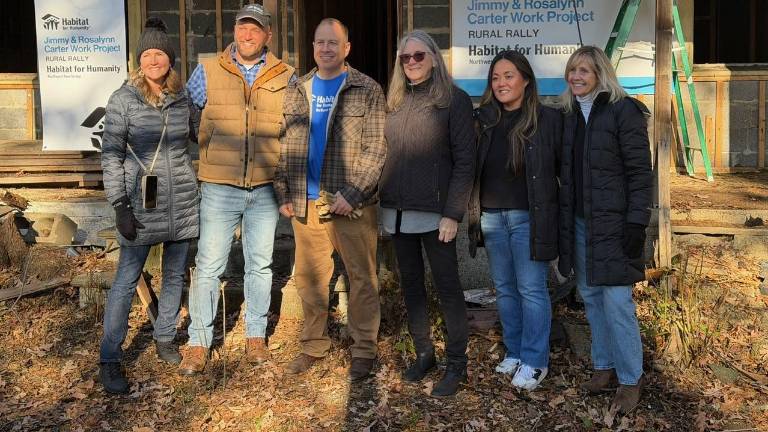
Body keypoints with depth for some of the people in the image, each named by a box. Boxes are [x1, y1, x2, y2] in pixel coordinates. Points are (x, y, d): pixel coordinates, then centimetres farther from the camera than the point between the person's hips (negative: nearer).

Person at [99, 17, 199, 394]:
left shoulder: (182, 99, 6)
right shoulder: (123, 100, -6)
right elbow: (111, 155, -7)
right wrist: (120, 206, -13)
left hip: (182, 201, 4)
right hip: (142, 203, -4)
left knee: (175, 275, 12)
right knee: (127, 280, -2)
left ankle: (164, 339, 29)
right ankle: (109, 360, 6)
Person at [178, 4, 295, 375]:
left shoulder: (285, 77, 4)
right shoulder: (208, 71, 1)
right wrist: (207, 153, 3)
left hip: (266, 189, 2)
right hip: (219, 187, -1)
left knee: (260, 264, 12)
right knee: (208, 266, 1)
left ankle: (256, 335, 26)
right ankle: (198, 343, 12)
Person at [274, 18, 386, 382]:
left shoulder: (367, 91, -2)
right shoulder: (296, 91, 11)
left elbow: (376, 148, -8)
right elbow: (283, 147, 13)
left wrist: (352, 194, -16)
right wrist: (284, 194, 6)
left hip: (352, 203, -4)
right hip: (306, 202, 4)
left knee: (362, 277, 3)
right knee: (308, 277, 11)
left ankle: (363, 349, 15)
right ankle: (313, 344, 25)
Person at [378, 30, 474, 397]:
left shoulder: (454, 99, -5)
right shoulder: (395, 101, 12)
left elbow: (465, 160, -9)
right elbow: (388, 154, 14)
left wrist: (452, 213, -15)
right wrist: (383, 205, 8)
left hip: (434, 211, -6)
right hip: (398, 211, 6)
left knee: (447, 286, 0)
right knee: (410, 284, 12)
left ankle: (456, 363, 11)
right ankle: (423, 353, 25)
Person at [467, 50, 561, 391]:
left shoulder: (547, 119, -5)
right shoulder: (484, 119, 6)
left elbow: (564, 168, -2)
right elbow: (472, 167, 11)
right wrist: (474, 209, 4)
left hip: (529, 217, -4)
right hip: (491, 216, 5)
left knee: (531, 289, 0)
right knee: (504, 289, 12)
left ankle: (535, 362, 10)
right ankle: (514, 352, 25)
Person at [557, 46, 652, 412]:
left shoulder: (623, 111, -8)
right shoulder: (570, 114, 11)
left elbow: (640, 172, -11)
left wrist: (636, 223, -16)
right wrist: (564, 220, 13)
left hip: (613, 223, -7)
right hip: (579, 221, 7)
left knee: (616, 301, -5)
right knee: (590, 295, 12)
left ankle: (630, 379, 9)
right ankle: (604, 367, 26)